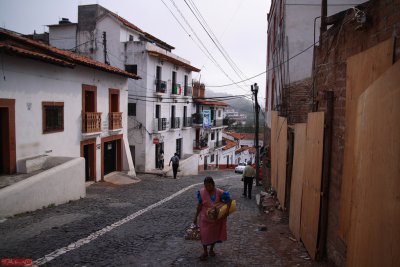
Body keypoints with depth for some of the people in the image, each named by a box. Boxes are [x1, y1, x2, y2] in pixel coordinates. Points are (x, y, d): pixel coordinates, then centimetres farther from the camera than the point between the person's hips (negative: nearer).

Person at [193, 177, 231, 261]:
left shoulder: (219, 192, -18)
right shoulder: (202, 192, -14)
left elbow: (229, 200, -9)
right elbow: (200, 205, -6)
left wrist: (227, 211, -18)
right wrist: (196, 217, -2)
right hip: (205, 218, 0)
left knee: (214, 234, 15)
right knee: (204, 235, 2)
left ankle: (211, 250, 38)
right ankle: (205, 252, 22)